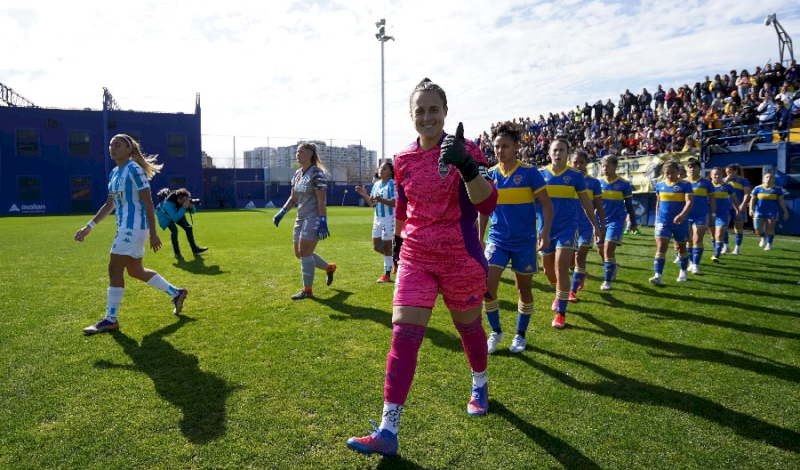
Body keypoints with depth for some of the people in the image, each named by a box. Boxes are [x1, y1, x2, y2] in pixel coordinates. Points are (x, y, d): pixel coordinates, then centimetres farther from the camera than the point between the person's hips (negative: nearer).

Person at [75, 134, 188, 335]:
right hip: (126, 227, 10)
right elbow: (110, 204, 21)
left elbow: (148, 203, -15)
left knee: (114, 270, -6)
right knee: (135, 271, 15)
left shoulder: (134, 170, -12)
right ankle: (176, 293, 26)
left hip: (133, 227, -10)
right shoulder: (114, 173, 14)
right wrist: (89, 226, 18)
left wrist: (153, 234, -18)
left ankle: (110, 320, 3)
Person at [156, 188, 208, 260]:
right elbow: (175, 218, -50)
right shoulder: (168, 203, -43)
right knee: (174, 230, -26)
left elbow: (193, 211, -12)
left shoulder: (185, 199, -26)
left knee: (188, 227, 1)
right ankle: (177, 253, -13)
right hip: (165, 215, -6)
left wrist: (191, 207, -36)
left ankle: (194, 248, 17)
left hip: (177, 213, 6)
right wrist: (183, 208, -57)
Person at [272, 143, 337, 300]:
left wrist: (323, 222, -22)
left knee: (305, 252, -9)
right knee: (299, 253, 12)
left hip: (314, 218, -9)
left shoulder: (317, 173, -14)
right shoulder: (297, 174, 12)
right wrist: (281, 213, 9)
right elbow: (293, 198, 19)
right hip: (301, 217, 9)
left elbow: (321, 201, -18)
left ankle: (307, 290, 3)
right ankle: (329, 268, 32)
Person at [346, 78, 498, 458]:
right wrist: (398, 239, 27)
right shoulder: (403, 161, 4)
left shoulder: (463, 149, -8)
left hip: (460, 258, -3)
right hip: (415, 257, 3)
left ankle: (480, 386, 47)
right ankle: (388, 431, 1)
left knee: (468, 326, 15)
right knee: (402, 335, -5)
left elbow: (487, 204, -18)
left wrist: (466, 165, -32)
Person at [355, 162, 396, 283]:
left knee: (386, 246, -1)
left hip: (389, 219, -8)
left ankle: (387, 274, 10)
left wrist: (381, 200, -32)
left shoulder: (392, 184, -12)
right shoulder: (376, 184, 11)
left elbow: (395, 203, -20)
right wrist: (364, 195, -1)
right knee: (376, 246, 11)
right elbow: (372, 203, 14)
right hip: (378, 219, 8)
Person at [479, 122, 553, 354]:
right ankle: (495, 331, 13)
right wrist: (480, 238, 9)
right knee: (487, 286, -10)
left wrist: (545, 233, -17)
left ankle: (520, 335, 29)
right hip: (497, 240, 2)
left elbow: (547, 204, -5)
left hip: (524, 242, -2)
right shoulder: (490, 175, 2)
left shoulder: (529, 172, -7)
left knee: (524, 288, 9)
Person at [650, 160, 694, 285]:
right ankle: (658, 276, -16)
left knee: (681, 247, 15)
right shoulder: (659, 185, 4)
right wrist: (656, 218, 17)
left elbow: (689, 201, -19)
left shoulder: (685, 185, -8)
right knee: (661, 247, -11)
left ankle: (683, 272, 35)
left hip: (680, 222, -1)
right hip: (663, 221, 2)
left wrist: (683, 215, -35)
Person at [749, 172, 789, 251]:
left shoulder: (777, 189, 2)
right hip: (759, 211, 1)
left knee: (770, 229, -1)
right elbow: (753, 199, 3)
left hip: (772, 212, -1)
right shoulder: (758, 188, 3)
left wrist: (785, 211, 1)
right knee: (758, 228, -5)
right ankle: (763, 237, 27)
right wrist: (751, 209, -10)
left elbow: (781, 201, 4)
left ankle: (769, 244, 12)